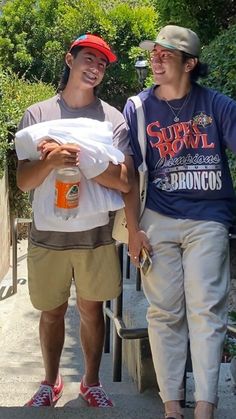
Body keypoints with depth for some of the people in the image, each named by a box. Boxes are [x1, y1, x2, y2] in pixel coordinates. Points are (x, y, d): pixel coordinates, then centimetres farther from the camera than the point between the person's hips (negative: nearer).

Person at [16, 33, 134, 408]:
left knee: (91, 309, 13)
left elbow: (124, 181, -11)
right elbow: (24, 182, -6)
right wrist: (51, 161, -26)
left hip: (96, 236, 0)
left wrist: (78, 157, -22)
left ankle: (91, 383, 33)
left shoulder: (113, 118, -1)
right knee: (52, 312, 14)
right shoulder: (37, 114, -1)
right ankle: (51, 383, 35)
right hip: (48, 235, 1)